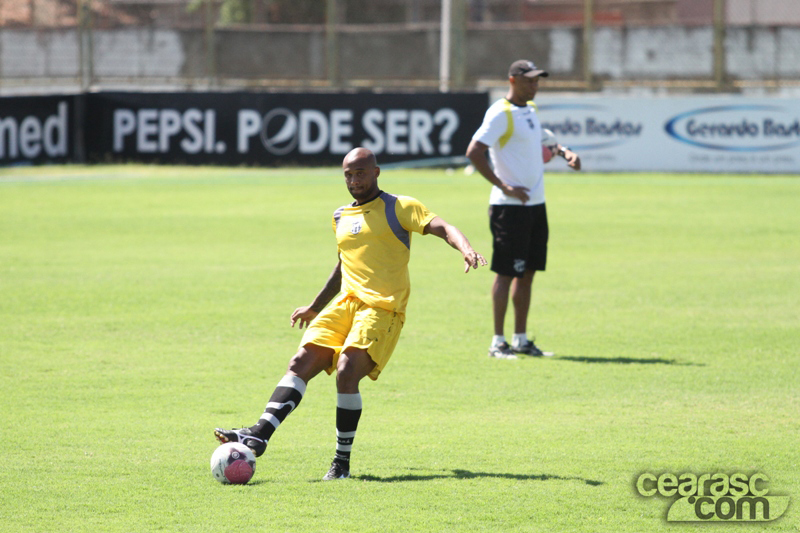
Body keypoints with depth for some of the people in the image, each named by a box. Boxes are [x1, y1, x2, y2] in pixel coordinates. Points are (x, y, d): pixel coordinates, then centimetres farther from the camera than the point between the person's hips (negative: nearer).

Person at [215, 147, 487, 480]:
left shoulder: (399, 208, 3)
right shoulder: (340, 218, 22)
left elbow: (442, 227, -9)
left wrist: (465, 249, -30)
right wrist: (315, 308, 39)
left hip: (383, 308, -6)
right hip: (346, 303, 6)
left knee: (347, 373, -23)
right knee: (301, 363, -12)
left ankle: (342, 461, -13)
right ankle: (260, 435, -19)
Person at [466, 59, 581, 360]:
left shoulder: (529, 110, 14)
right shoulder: (500, 113, -13)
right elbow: (474, 152, -20)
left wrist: (564, 152, 16)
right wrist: (504, 186, -22)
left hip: (535, 204, 9)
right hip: (510, 207, -9)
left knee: (527, 272, 10)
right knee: (506, 273, -5)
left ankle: (521, 339, 16)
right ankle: (498, 342, -1)